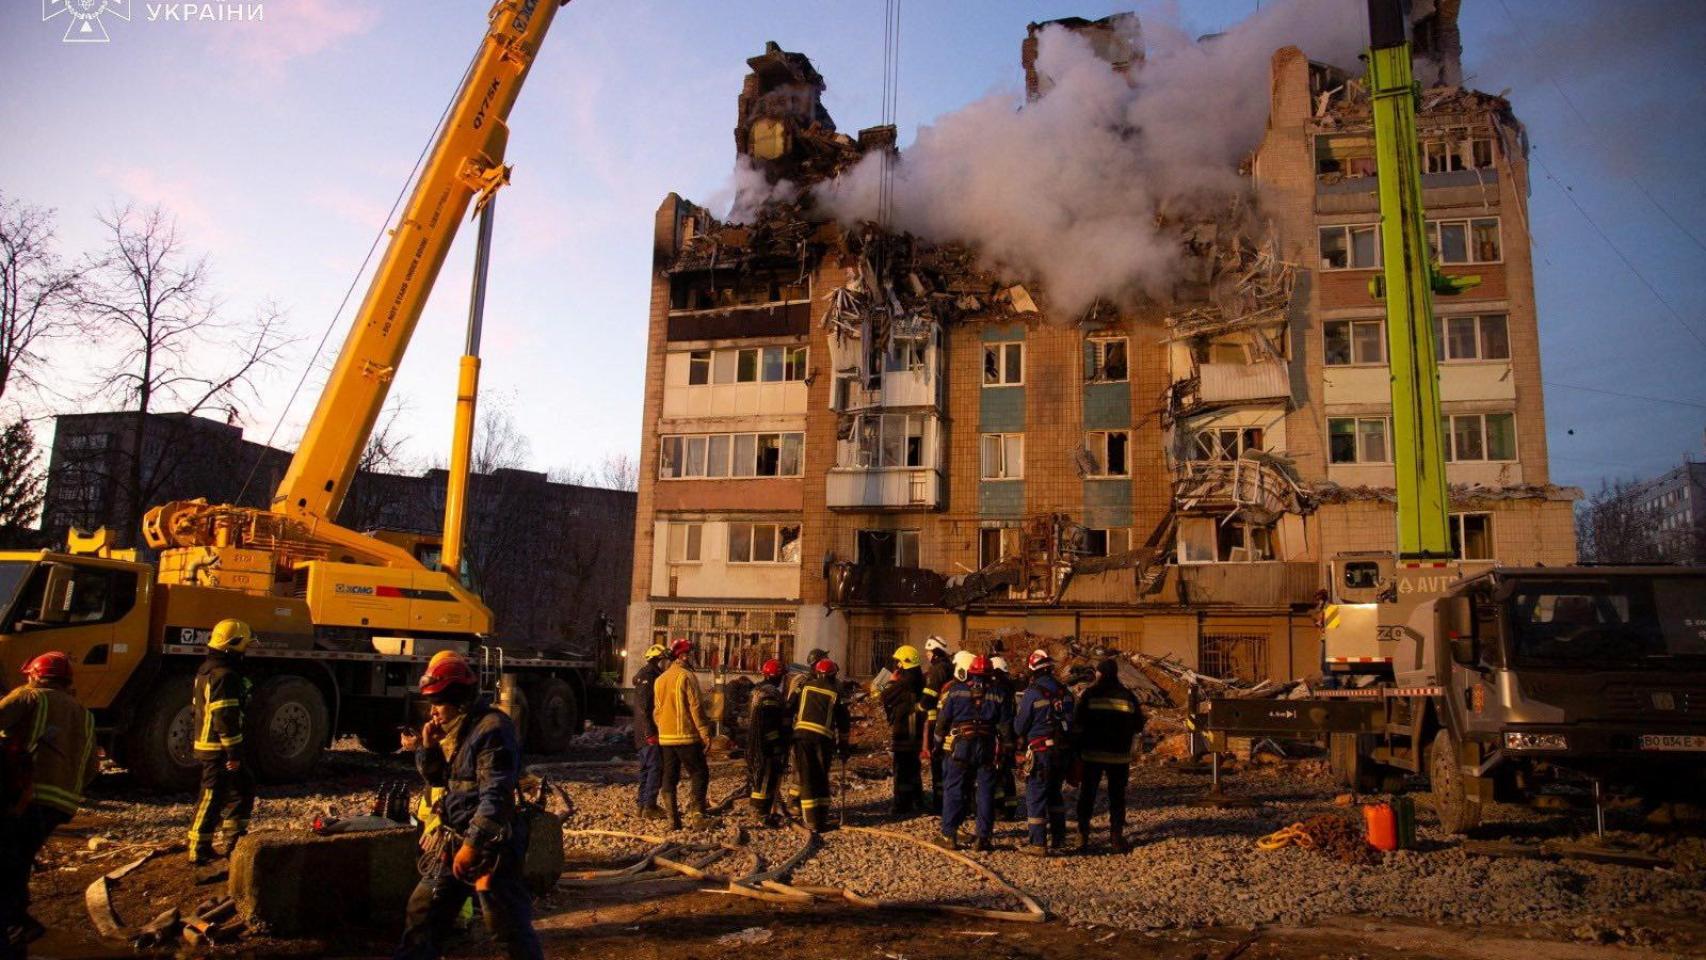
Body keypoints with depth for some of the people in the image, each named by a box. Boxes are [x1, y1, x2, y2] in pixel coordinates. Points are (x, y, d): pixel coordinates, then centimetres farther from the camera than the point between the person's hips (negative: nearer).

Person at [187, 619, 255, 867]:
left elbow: (195, 711, 22)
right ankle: (199, 851, 5)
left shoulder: (206, 670, 14)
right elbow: (225, 718, -23)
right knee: (212, 797, -3)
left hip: (206, 744, 11)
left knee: (242, 788, 17)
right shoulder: (225, 675, -20)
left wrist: (198, 737, 28)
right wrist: (234, 752, -20)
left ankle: (234, 841, 23)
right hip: (220, 749, -11)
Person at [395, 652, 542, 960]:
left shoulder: (493, 728, -18)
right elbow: (437, 778, 17)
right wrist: (428, 747, -1)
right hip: (451, 841, 9)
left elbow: (496, 795, -23)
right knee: (423, 912, 17)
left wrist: (472, 844, -23)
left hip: (488, 845, -9)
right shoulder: (453, 728, 11)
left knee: (508, 924, -1)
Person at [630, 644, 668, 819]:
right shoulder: (646, 678, -15)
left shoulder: (652, 677, 17)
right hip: (649, 732, -11)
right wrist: (650, 732, -23)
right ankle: (649, 806, -10)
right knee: (655, 767, -10)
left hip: (647, 732, 11)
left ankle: (642, 803, 20)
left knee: (647, 767, 14)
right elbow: (643, 708, -21)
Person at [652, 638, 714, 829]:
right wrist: (705, 733, -11)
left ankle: (672, 819, 10)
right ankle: (696, 815, -8)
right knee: (699, 774, 0)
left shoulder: (660, 680, 13)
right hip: (686, 736, -7)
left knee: (670, 777, 10)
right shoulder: (686, 676, -11)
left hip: (666, 737, 7)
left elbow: (657, 711, 17)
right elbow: (696, 707, -14)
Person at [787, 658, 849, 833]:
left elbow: (789, 709, 5)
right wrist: (844, 746, 19)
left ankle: (812, 821, 3)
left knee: (807, 778, 5)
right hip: (824, 738, 0)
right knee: (822, 778, 16)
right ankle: (822, 818, 17)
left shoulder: (804, 686, 10)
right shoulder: (836, 692, 8)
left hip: (802, 735, 0)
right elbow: (843, 722, 11)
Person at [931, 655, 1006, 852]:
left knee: (953, 790, 4)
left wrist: (937, 743, 10)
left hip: (961, 746, -1)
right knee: (986, 793, 7)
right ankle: (985, 837, 9)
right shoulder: (996, 695, 6)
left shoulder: (956, 691, 1)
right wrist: (1003, 751, 16)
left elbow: (943, 719, 1)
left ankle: (948, 836, 4)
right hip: (988, 747, 1)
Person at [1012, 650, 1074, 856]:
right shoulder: (1065, 692, 4)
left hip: (1040, 752, -6)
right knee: (1054, 793, 21)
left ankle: (1038, 843, 0)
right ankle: (1058, 837, 27)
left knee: (1036, 797, 1)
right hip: (1063, 751, 6)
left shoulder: (1032, 694, -14)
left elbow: (1019, 727, -7)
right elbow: (1071, 721, 11)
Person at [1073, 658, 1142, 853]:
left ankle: (1083, 835, 7)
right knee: (1117, 795, 10)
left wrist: (1078, 748, 3)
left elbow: (1077, 724, -8)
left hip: (1093, 753, -1)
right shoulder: (1127, 696, 1)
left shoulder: (1089, 694, -6)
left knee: (1087, 794, 8)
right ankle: (1116, 836, 6)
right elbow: (1139, 725, 6)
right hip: (1120, 755, 1)